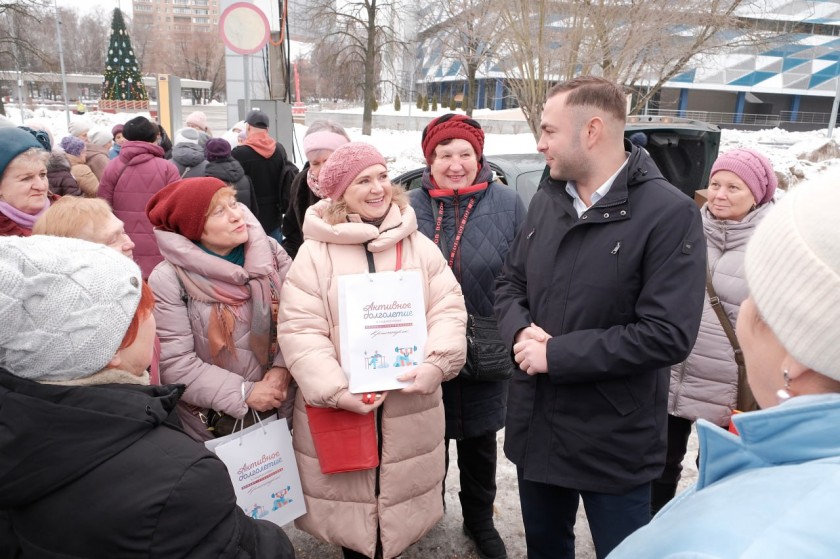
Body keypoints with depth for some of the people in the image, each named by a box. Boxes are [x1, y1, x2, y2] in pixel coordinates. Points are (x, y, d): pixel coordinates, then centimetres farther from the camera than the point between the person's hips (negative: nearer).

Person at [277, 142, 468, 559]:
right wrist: (336, 391, -20)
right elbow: (298, 330, -11)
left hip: (410, 407, 3)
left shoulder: (418, 245, 2)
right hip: (340, 410, -2)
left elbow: (448, 308, 0)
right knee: (349, 503, 14)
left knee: (401, 495, 19)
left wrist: (436, 363, -17)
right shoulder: (315, 252, -7)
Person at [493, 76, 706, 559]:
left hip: (614, 441, -5)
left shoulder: (670, 213, -17)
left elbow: (667, 334, -24)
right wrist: (521, 331, -12)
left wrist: (556, 354, -21)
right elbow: (511, 282, 11)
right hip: (536, 424, 6)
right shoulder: (547, 201, 4)